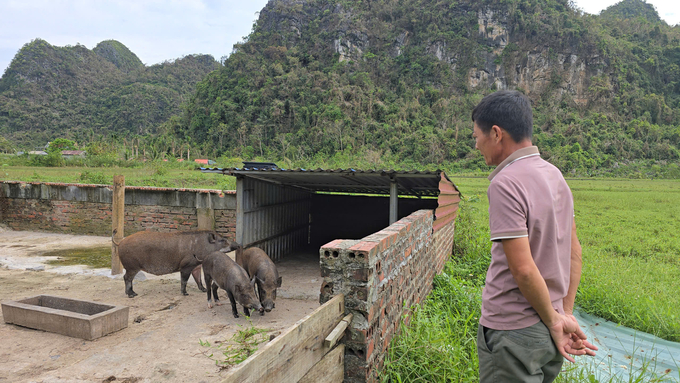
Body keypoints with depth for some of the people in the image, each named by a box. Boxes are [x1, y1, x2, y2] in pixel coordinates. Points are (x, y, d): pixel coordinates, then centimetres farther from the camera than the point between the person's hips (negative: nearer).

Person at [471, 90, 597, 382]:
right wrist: (566, 314, 12)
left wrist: (555, 320, -9)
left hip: (512, 334, -8)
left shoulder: (505, 184, -20)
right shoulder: (554, 175, 7)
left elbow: (524, 269, -23)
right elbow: (574, 252, 10)